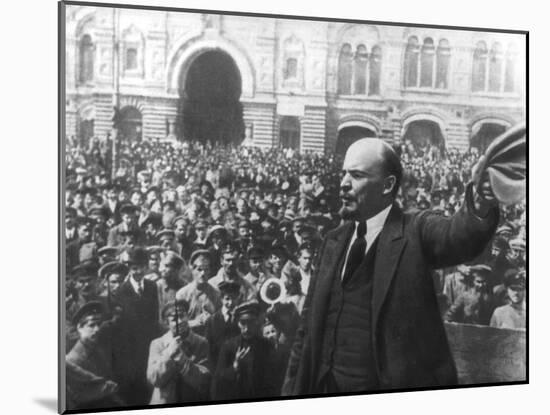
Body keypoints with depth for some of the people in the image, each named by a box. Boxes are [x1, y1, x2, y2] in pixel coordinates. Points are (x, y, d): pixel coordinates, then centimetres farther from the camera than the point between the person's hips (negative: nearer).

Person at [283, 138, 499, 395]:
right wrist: (292, 390, 5)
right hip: (327, 387, 5)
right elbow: (309, 328, 9)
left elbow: (457, 236, -27)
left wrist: (480, 210, -48)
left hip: (397, 386, -4)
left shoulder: (416, 232, -6)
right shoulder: (334, 241, 8)